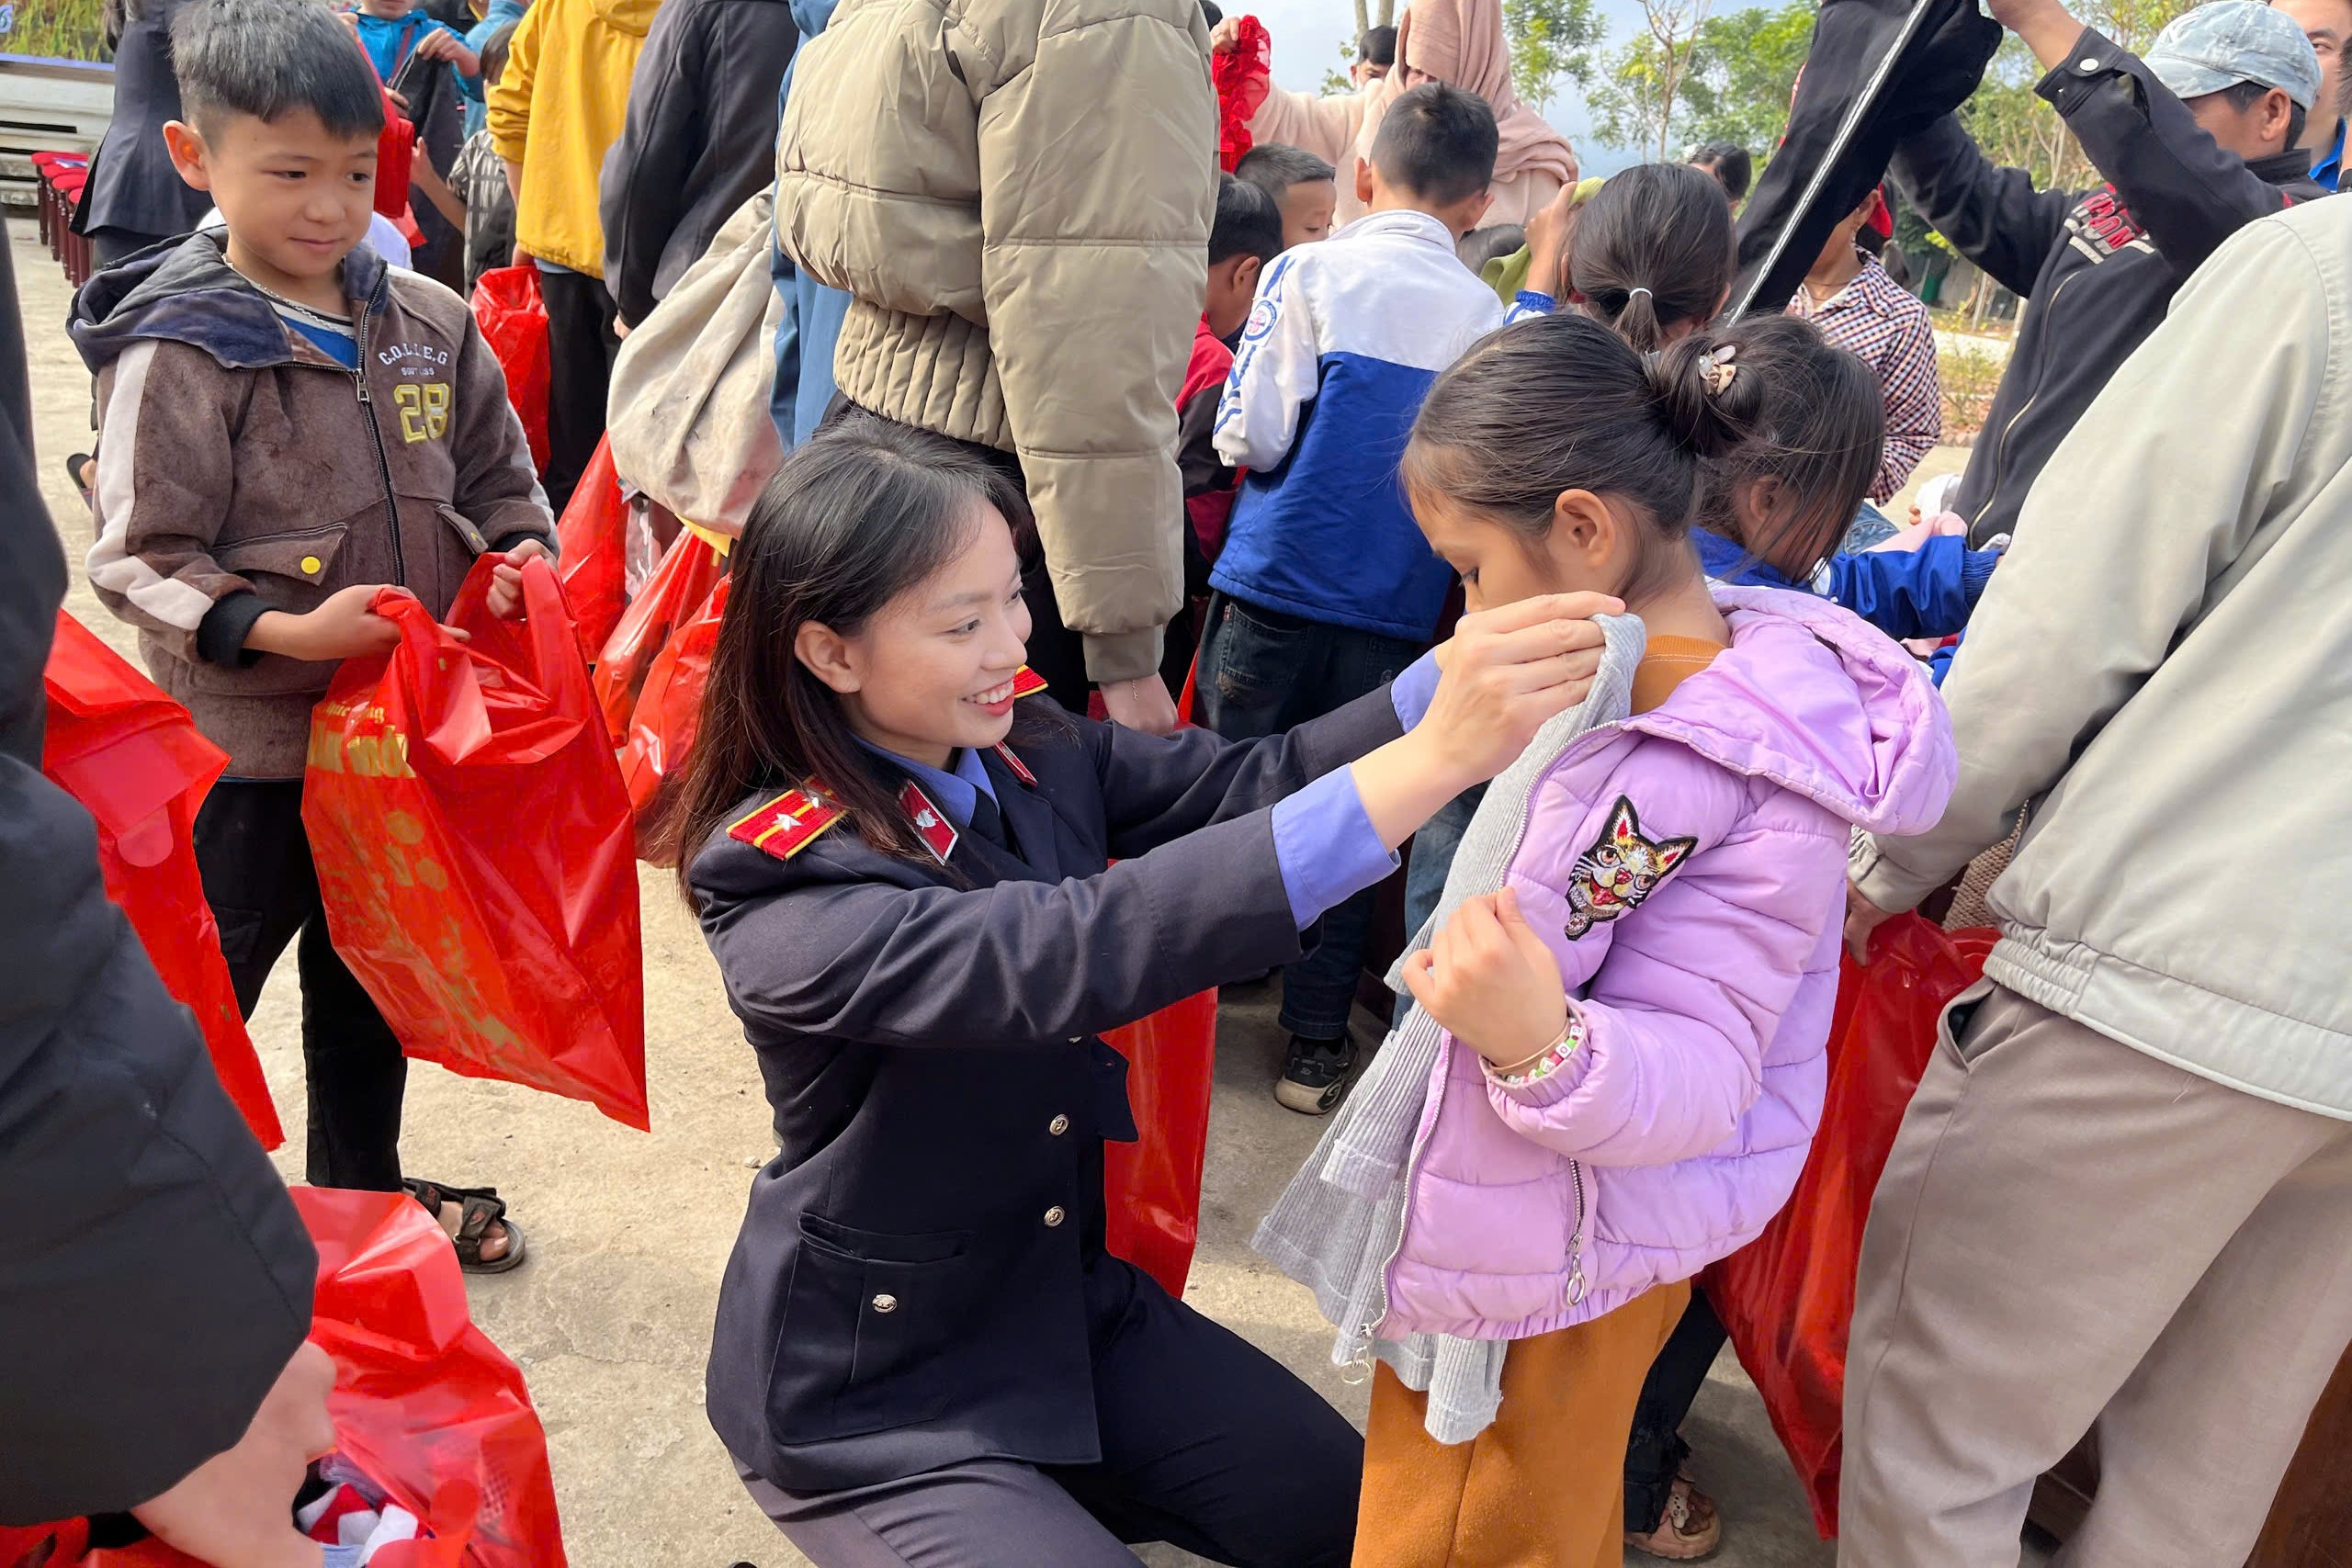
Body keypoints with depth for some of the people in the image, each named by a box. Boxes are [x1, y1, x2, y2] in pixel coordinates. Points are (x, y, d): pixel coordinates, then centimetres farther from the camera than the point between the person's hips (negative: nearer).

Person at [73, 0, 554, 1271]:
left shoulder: (426, 322, 0)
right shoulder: (178, 353, -14)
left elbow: (495, 471, 12)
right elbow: (137, 559, -15)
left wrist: (520, 552, -7)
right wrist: (283, 631, -27)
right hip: (245, 748, -5)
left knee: (371, 983, 23)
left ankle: (365, 1187, 43)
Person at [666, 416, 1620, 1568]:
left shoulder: (1034, 754, -7)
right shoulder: (775, 880, -28)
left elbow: (1248, 784, -16)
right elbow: (1071, 952, -42)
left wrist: (1466, 668, -33)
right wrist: (1426, 762, -49)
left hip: (1063, 1295, 6)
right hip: (869, 1384, -6)